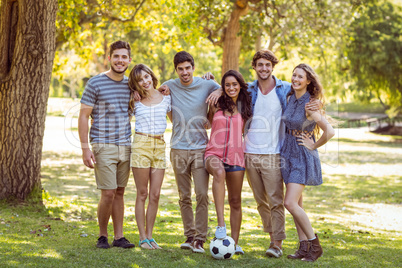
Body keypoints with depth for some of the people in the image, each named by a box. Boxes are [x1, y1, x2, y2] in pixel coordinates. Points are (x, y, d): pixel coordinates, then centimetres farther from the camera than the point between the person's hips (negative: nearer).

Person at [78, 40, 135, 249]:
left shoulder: (130, 84, 10)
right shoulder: (95, 83, -5)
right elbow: (83, 116, -5)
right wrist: (85, 148, -11)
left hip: (125, 146, 5)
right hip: (103, 146, -5)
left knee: (120, 192, 9)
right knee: (108, 193, -8)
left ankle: (119, 237, 15)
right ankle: (102, 236, 10)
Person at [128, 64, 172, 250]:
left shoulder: (165, 98, 9)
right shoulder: (135, 101, 5)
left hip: (159, 146, 2)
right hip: (141, 145, -2)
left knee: (155, 195, 2)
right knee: (142, 194, 0)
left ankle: (149, 235, 12)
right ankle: (142, 238, 6)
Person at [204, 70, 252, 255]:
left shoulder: (244, 107, 8)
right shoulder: (216, 104, 6)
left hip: (235, 156, 2)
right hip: (214, 153, -2)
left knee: (235, 201, 5)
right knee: (219, 172, -38)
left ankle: (235, 243, 18)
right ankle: (221, 224, -42)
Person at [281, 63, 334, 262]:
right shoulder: (290, 99, 5)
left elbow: (330, 132, -23)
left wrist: (314, 145, -12)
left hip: (303, 157, -8)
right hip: (289, 154, 8)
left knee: (290, 203, -14)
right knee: (296, 204, 9)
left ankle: (315, 245, 0)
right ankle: (304, 247, 17)